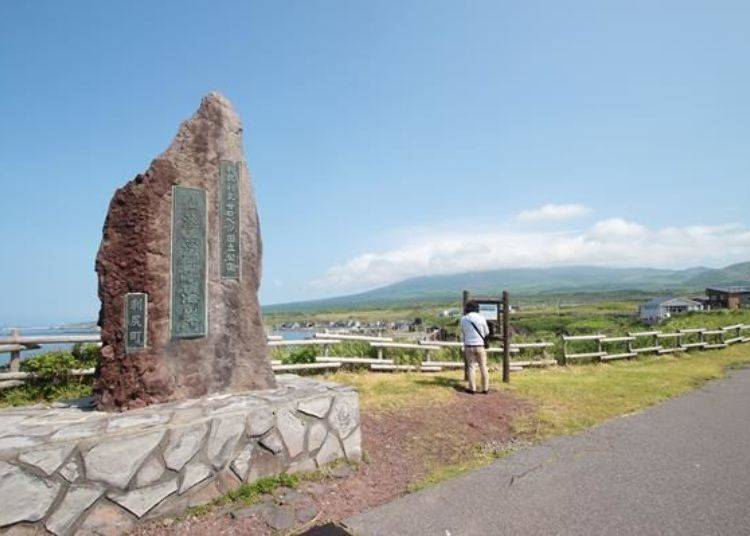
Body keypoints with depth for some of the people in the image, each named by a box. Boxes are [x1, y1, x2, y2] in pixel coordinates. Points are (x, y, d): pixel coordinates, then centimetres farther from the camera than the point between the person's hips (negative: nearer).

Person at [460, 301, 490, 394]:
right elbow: (487, 333, 4)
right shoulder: (481, 318, -7)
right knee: (483, 367, 9)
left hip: (469, 346, 1)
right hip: (480, 346, -1)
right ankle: (485, 388, 14)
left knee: (471, 367, 9)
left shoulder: (463, 319, -3)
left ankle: (472, 388, 7)